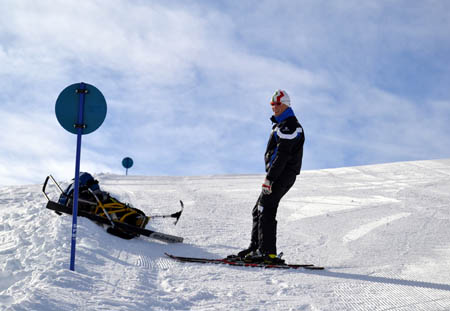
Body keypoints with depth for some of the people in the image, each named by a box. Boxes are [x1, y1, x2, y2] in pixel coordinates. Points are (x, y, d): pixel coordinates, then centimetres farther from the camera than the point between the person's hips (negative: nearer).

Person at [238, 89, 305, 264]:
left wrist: (269, 178, -24)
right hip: (281, 175, 11)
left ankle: (267, 252, -15)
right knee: (259, 211, 12)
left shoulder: (288, 126, -14)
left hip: (281, 175, -11)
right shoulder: (282, 125, 21)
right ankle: (255, 248, 15)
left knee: (266, 211, -13)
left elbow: (282, 156, -22)